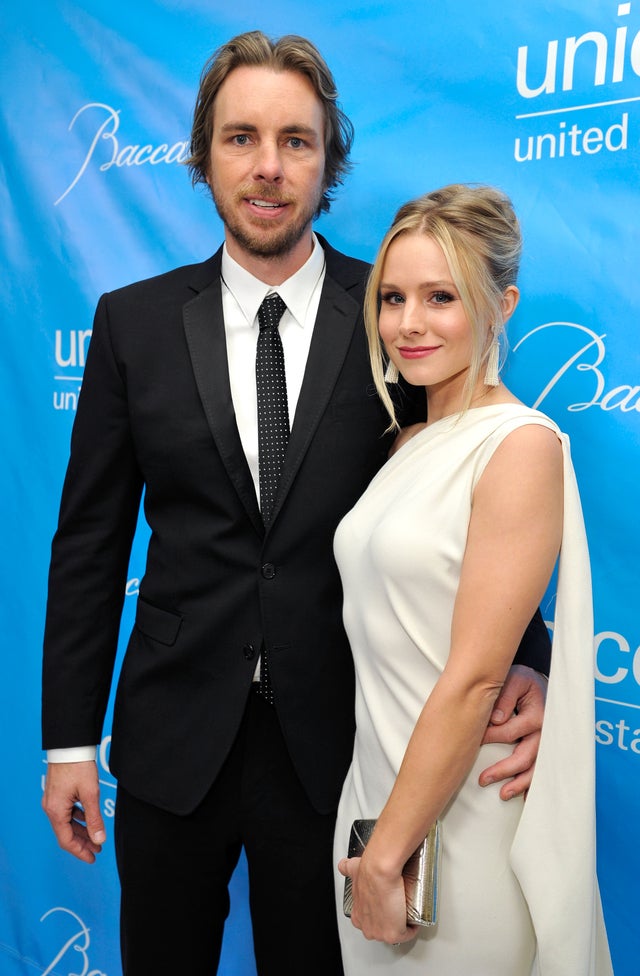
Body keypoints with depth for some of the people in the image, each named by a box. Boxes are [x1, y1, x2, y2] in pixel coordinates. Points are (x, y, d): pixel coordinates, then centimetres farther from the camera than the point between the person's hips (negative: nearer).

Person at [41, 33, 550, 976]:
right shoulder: (133, 322, -2)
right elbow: (90, 540, 0)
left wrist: (522, 666, -21)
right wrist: (70, 739, 0)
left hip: (336, 743, -1)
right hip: (173, 740, 2)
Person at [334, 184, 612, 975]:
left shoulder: (522, 445, -17)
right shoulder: (412, 441, 6)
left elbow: (474, 678, -20)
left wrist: (388, 853, -15)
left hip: (459, 817, -7)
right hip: (376, 786, 7)